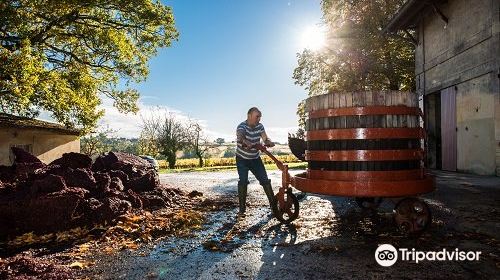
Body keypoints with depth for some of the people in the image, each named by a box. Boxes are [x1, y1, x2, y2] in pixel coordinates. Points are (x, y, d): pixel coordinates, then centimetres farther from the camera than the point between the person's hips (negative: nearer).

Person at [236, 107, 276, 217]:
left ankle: (273, 204, 9)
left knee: (265, 180, -1)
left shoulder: (260, 126, -6)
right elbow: (241, 138, -44)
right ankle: (242, 208, 1)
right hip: (242, 159, -4)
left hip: (256, 159, 4)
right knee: (243, 181, -10)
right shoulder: (241, 127, -23)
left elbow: (265, 139, -9)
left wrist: (269, 142, -35)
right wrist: (251, 145, -65)